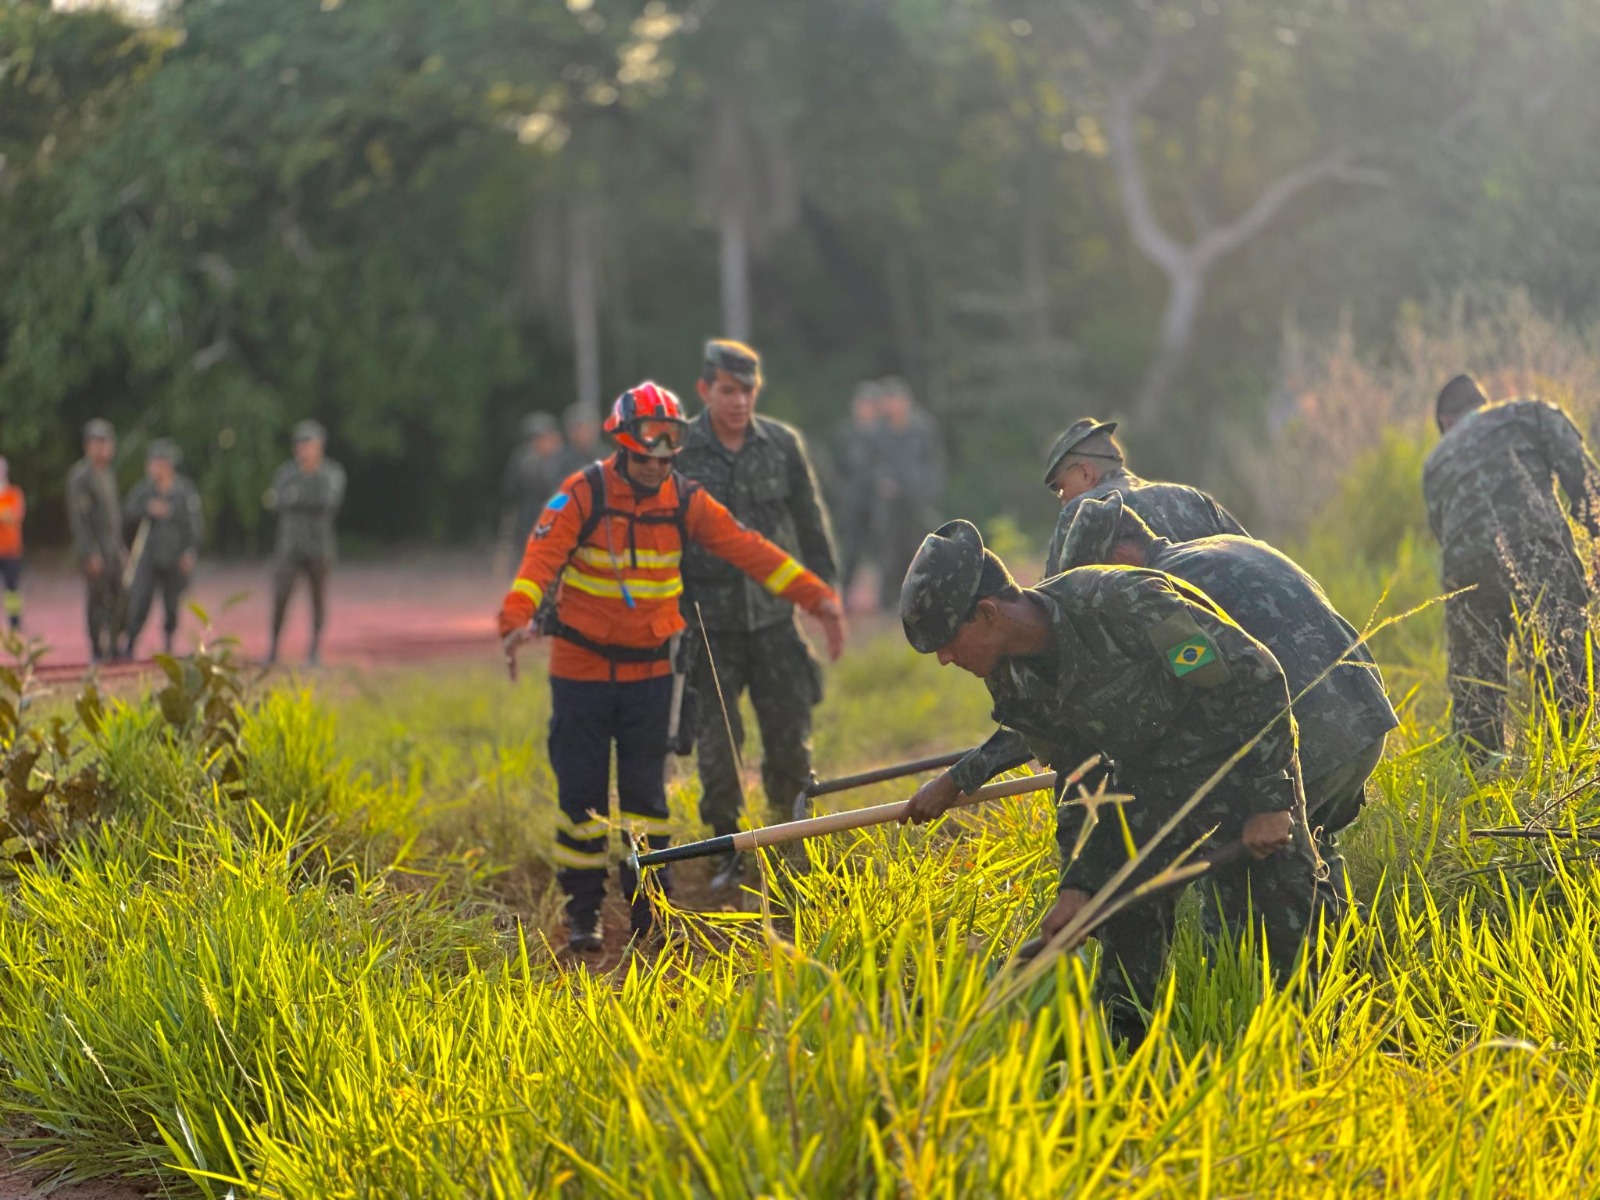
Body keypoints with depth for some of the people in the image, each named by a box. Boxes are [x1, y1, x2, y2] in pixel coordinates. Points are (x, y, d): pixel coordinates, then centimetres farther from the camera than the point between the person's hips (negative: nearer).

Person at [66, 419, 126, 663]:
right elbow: (78, 517, -17)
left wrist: (122, 548, 20)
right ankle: (97, 651, -1)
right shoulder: (79, 476, -12)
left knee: (116, 599, 8)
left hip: (113, 548, 8)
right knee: (97, 599, -6)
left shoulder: (108, 474, 15)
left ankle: (112, 647, 16)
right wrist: (91, 553, -21)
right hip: (95, 550, -8)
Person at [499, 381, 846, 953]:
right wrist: (518, 619, -43)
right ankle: (582, 913, 13)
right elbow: (542, 557, -25)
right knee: (582, 792, 2)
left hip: (649, 671, 3)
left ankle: (649, 910, 14)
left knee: (646, 793, 5)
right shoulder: (583, 494, -13)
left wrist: (816, 595, -11)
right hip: (582, 670, -3)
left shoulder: (685, 500, -1)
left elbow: (748, 548, -4)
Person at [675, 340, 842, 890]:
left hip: (774, 616, 2)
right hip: (706, 622, -2)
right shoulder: (676, 452, -4)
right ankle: (727, 850, 15)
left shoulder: (782, 445, 3)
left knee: (791, 741, 4)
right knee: (717, 746, -1)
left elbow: (811, 525, 12)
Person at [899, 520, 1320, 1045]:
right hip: (1150, 780, 7)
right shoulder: (1010, 681, -8)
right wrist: (1078, 883, -5)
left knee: (1278, 927, -10)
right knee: (1127, 930, 2)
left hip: (1245, 761, -6)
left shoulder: (1119, 603, -32)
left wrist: (1270, 801, -23)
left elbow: (1257, 679, -25)